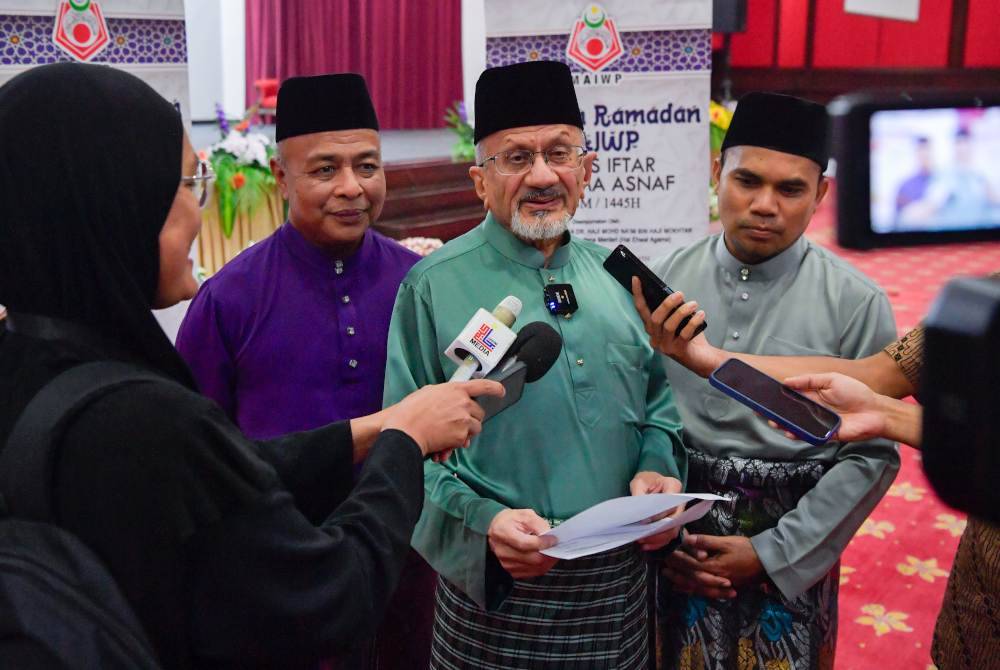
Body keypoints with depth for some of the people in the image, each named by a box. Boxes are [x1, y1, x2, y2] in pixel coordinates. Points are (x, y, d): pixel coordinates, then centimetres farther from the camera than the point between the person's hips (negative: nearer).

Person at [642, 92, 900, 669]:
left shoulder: (856, 304, -10)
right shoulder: (664, 282, -5)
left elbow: (871, 454, -8)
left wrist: (770, 554, -11)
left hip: (791, 555, -1)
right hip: (674, 548, 2)